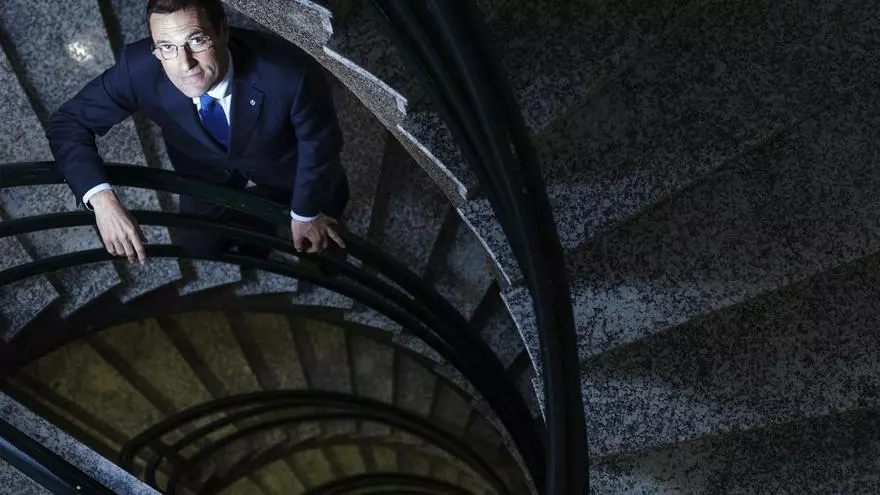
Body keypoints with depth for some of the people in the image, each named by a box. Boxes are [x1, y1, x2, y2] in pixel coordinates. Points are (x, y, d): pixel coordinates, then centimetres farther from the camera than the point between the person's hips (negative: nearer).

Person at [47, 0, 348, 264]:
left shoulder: (288, 73, -44)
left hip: (287, 168, -1)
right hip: (210, 175, 1)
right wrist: (101, 199, -43)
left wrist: (306, 212, -9)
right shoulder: (139, 69, -37)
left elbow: (319, 141, -25)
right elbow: (67, 123, -25)